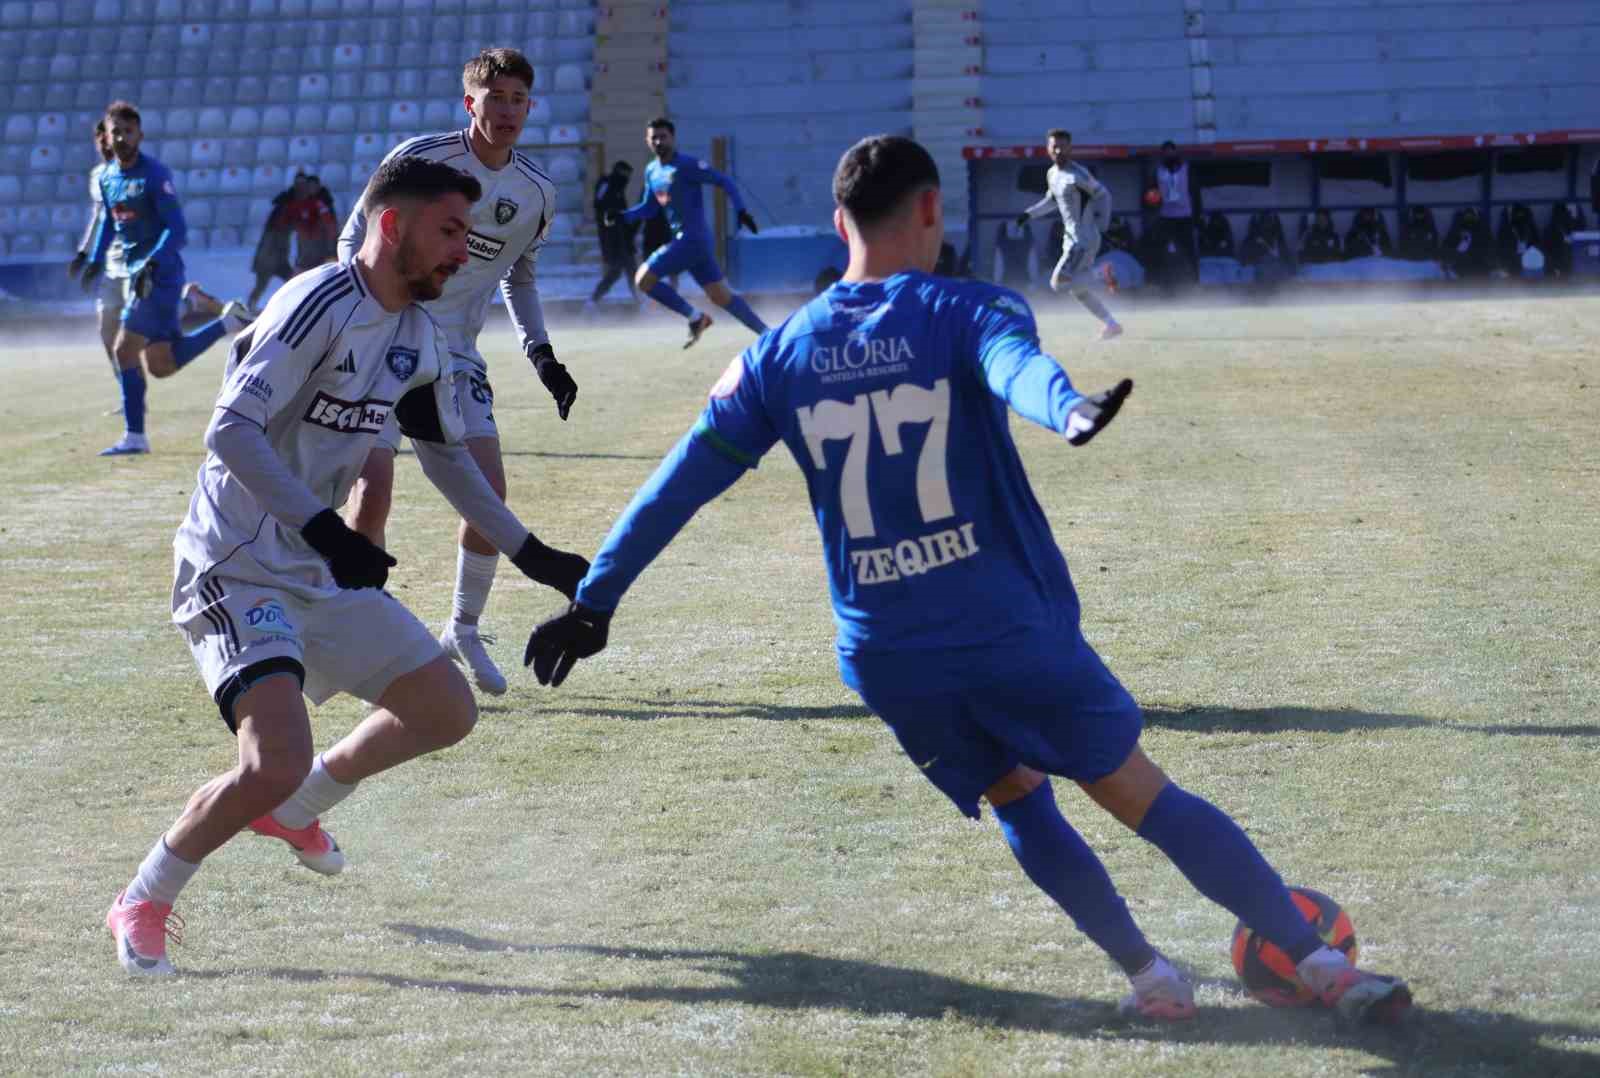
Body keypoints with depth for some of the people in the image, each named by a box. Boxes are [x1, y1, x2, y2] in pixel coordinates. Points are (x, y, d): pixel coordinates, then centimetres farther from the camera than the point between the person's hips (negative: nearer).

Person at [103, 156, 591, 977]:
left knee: (446, 711, 10)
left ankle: (295, 810, 32)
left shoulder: (420, 338, 9)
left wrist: (530, 554, 22)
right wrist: (324, 529, -34)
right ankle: (142, 906, 0)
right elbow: (231, 430, -26)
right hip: (234, 567, -9)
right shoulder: (319, 305, -19)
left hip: (323, 570, 9)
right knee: (276, 764, -24)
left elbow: (447, 455, 23)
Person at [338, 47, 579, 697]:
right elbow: (355, 240, -4)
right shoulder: (420, 158, -11)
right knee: (373, 487, -14)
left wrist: (539, 353, 9)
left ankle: (463, 631, 14)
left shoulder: (536, 194, 5)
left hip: (456, 354, 4)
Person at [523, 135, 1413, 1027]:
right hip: (1012, 630, -3)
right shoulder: (966, 311, -4)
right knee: (1147, 798, 7)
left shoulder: (780, 354, 7)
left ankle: (1149, 973, 15)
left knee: (1018, 801, 24)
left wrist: (594, 602, 13)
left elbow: (681, 483, 7)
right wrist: (1071, 412, -50)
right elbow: (1016, 366, -28)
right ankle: (1323, 965, 9)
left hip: (887, 659, 3)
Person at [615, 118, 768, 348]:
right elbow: (649, 208, 22)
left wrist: (741, 210, -21)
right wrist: (622, 217, 7)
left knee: (644, 280, -9)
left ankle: (695, 317, -2)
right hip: (683, 240, 8)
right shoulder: (651, 171, 13)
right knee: (721, 296, 9)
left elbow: (725, 181, -10)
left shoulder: (686, 165, -11)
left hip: (693, 239, -8)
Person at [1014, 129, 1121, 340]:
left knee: (1059, 283, -16)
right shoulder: (1052, 174, 10)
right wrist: (1029, 213, 15)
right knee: (1077, 290, 14)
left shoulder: (1077, 175, -16)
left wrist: (1101, 224, -19)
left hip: (1085, 240, -9)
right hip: (1071, 239, 9)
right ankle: (1110, 324, 23)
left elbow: (1103, 194, -11)